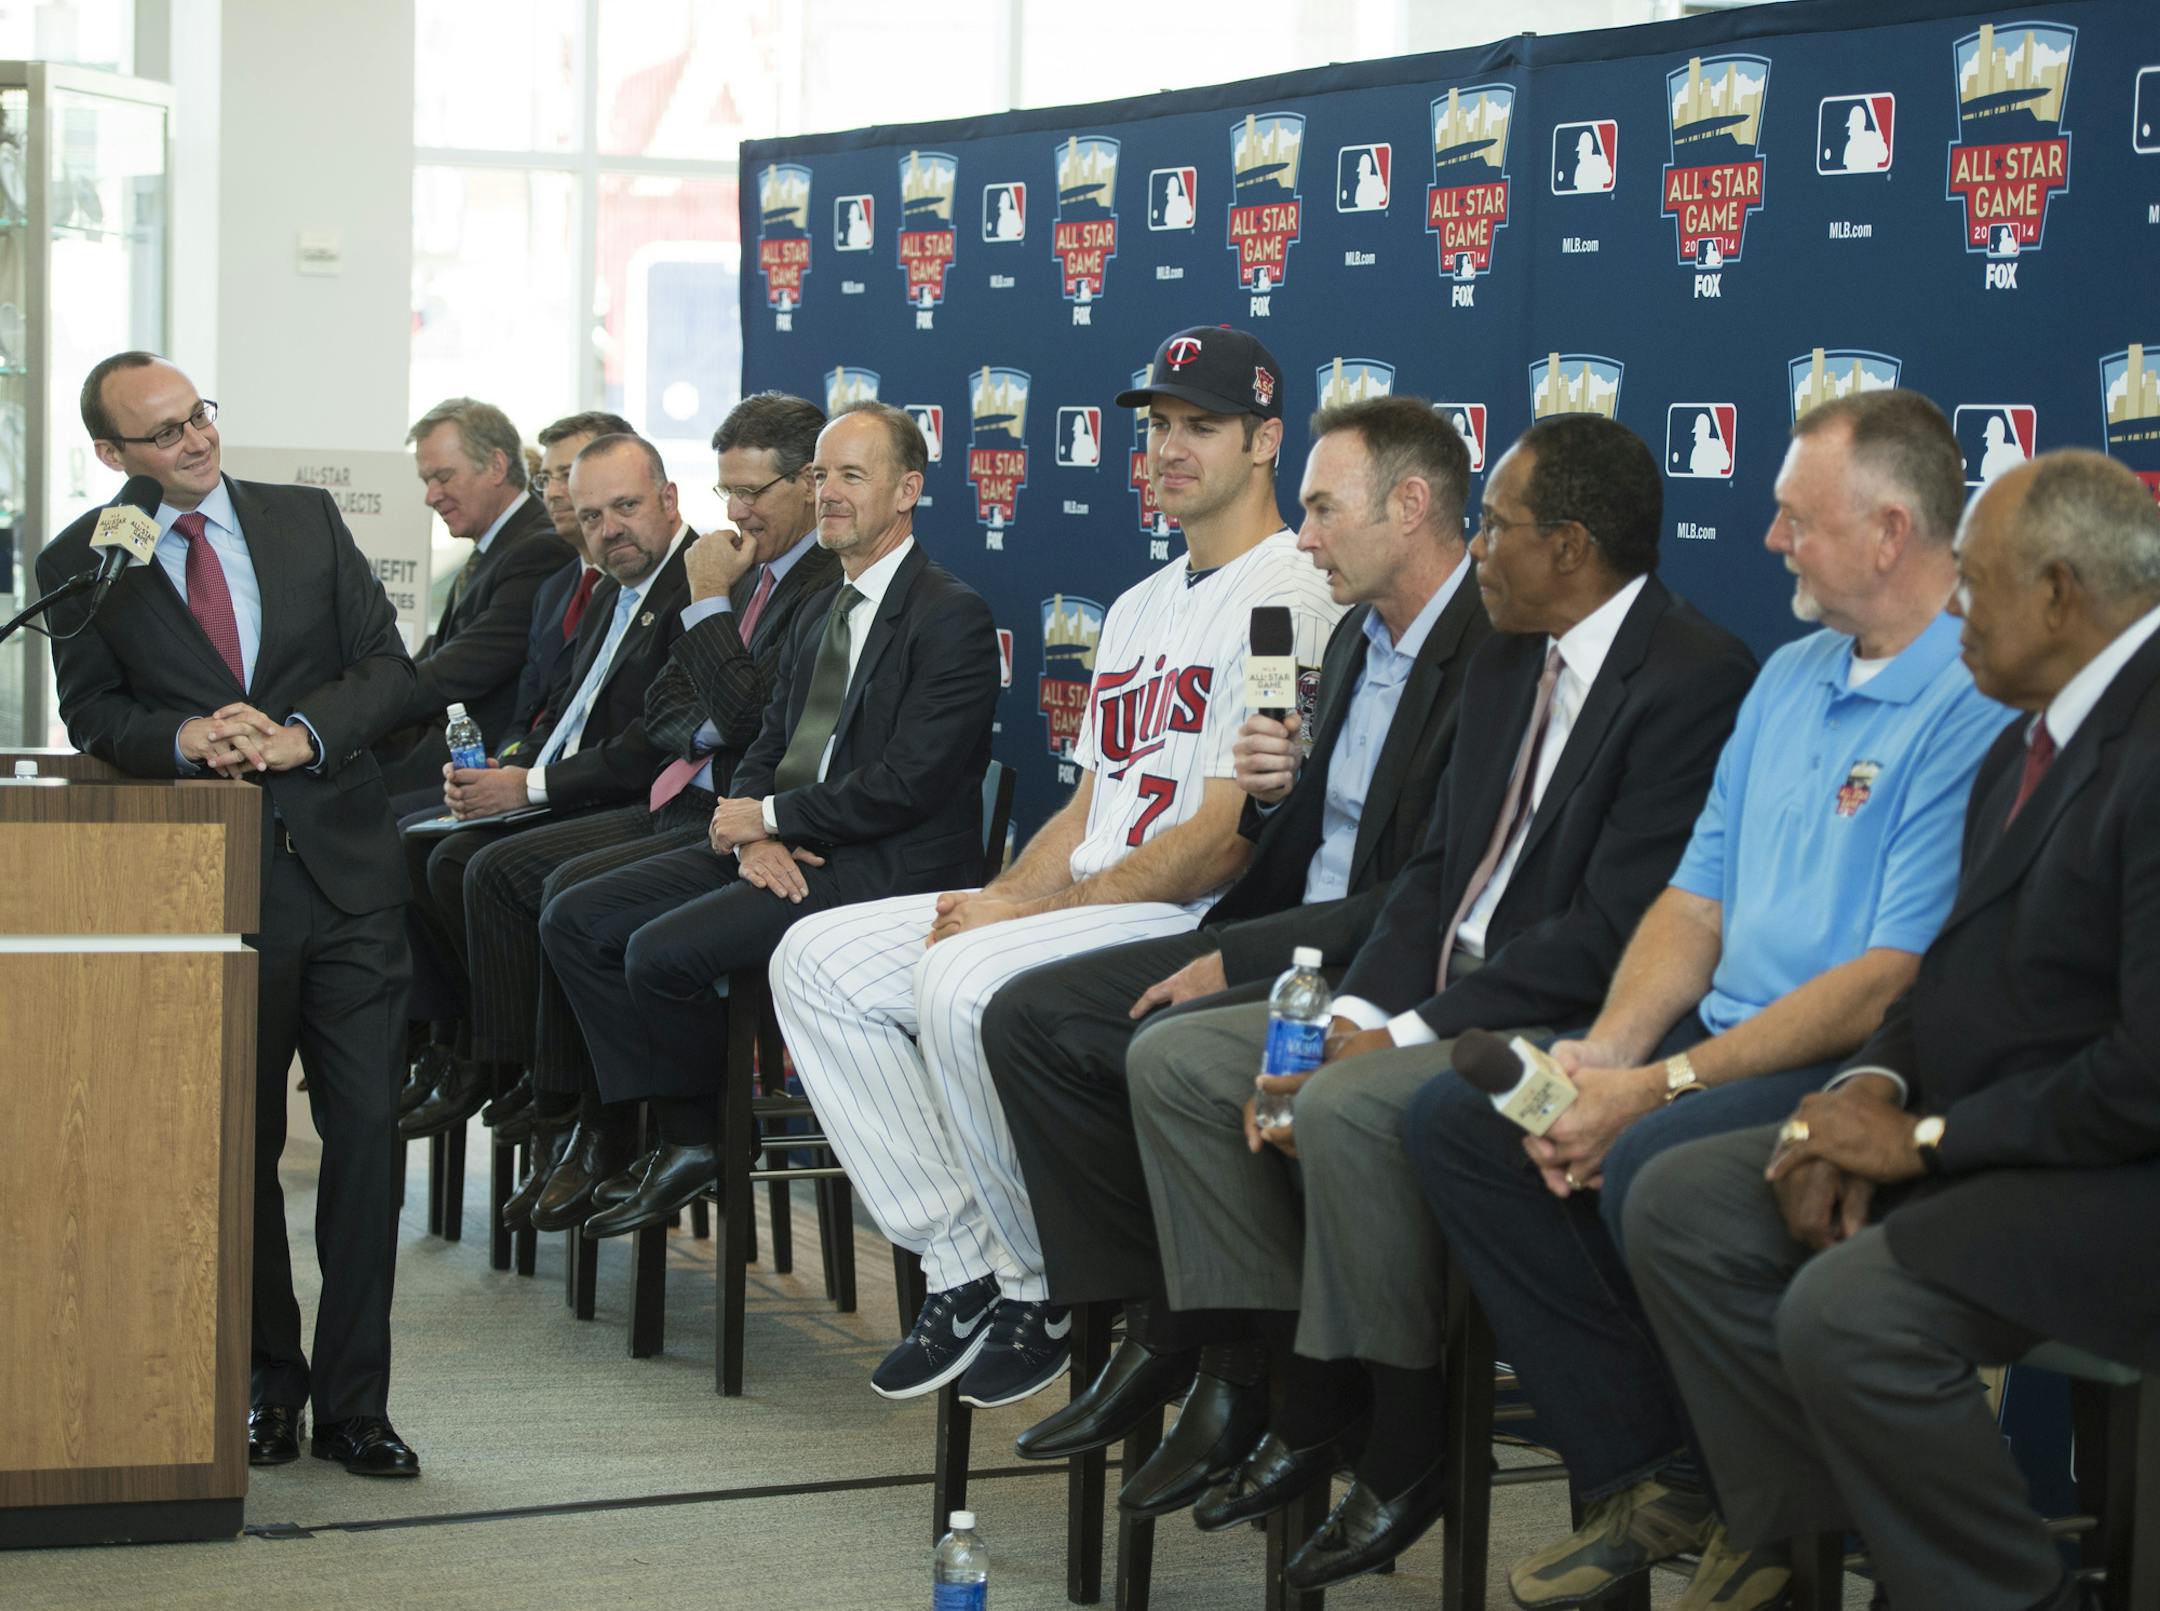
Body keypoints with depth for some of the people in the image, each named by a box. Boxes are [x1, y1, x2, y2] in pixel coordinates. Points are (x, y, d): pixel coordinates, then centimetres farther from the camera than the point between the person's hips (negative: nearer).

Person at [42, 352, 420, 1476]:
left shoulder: (308, 519, 8)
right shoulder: (82, 563, 3)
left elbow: (386, 664, 5)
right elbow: (95, 719, 0)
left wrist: (302, 734, -13)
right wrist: (184, 739, -20)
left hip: (344, 867, 1)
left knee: (365, 1130, 0)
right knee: (238, 1141, 6)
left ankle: (353, 1403, 8)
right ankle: (266, 1384, 21)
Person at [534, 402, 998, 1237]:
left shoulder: (953, 618, -10)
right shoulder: (818, 616, 19)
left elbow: (907, 783, -17)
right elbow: (766, 750, 18)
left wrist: (770, 819, -11)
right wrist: (751, 837, -5)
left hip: (882, 868, -9)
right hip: (786, 851, 9)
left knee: (662, 950, -24)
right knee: (575, 918, -3)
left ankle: (700, 1135, -1)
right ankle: (671, 1129, -3)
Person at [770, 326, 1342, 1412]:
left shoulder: (1285, 598, -9)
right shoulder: (1139, 609, 22)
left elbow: (1229, 839, -17)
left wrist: (1032, 911, -15)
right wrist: (996, 897, 0)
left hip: (1199, 921, -10)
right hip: (1081, 900, 10)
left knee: (962, 984, -33)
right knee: (819, 959, -2)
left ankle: (1048, 1294, -12)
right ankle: (964, 1274, -6)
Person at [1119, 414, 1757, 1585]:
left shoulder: (1697, 682, -16)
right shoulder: (1502, 672, 15)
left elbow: (1611, 929, -21)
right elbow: (1437, 869, 15)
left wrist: (1408, 1035, -19)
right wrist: (1351, 1015, -3)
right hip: (1429, 1005, 10)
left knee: (1349, 1112, -33)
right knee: (1173, 1061, 0)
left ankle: (1403, 1439, -14)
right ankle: (1292, 1389, 2)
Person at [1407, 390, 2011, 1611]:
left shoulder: (1976, 705, -15)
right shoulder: (1791, 678, 16)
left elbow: (1891, 983, -21)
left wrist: (1664, 1084, -21)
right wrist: (1607, 1051, -3)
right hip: (1728, 1030, 9)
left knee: (1653, 1165, -34)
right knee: (1455, 1119, -5)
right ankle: (1639, 1478, 0)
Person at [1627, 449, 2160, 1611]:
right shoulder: (2034, 738, 13)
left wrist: (1928, 1138, -17)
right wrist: (1876, 1086, -3)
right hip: (1983, 1140, 10)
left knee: (1849, 1308, -31)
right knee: (1680, 1204, -2)